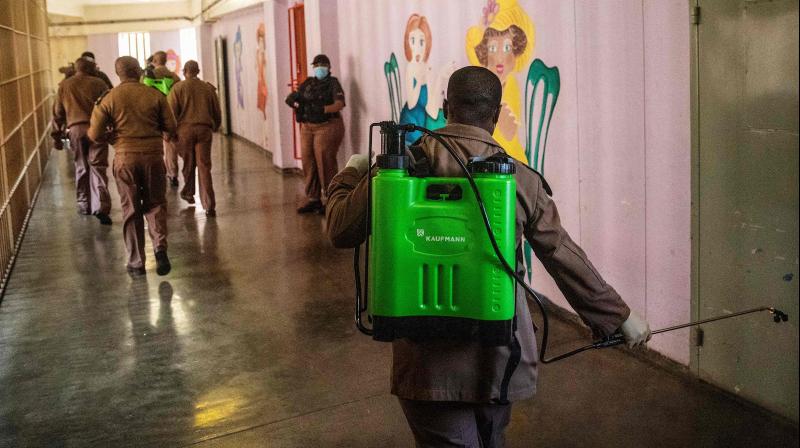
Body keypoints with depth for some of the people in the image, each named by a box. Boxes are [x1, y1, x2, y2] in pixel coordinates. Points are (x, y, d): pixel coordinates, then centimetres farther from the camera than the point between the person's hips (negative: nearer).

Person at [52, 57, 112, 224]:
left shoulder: (64, 85, 10)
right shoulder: (98, 83, 3)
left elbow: (58, 112, 11)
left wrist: (57, 135, 16)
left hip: (75, 129, 2)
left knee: (81, 168, 17)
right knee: (97, 168, -4)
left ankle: (84, 205, 23)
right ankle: (100, 207, -18)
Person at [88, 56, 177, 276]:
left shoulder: (109, 98, -2)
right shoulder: (155, 95, -2)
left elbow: (95, 134, -4)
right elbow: (171, 128, -1)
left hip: (125, 158, 0)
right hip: (153, 155, 0)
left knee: (131, 210, 10)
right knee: (155, 204, 14)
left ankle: (136, 262, 13)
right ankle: (160, 246, -7)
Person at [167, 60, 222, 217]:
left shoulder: (178, 88, 0)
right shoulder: (208, 88, 9)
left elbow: (171, 112, -6)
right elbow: (217, 113, 14)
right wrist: (214, 128, 30)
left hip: (184, 129, -1)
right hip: (204, 130, 1)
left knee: (188, 163, 17)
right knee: (204, 166, 0)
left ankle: (188, 192, 36)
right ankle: (209, 205, -8)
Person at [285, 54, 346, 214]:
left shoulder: (333, 83, -3)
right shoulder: (308, 83, 14)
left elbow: (340, 104, -17)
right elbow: (295, 98, 16)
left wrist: (323, 109, -29)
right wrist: (294, 100, -7)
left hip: (327, 127, -6)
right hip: (307, 127, 6)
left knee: (325, 163, -8)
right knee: (308, 163, 6)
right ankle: (313, 199, 15)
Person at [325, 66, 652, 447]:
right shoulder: (521, 179, -5)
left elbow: (341, 231, -2)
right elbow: (566, 259, 0)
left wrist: (350, 175, 18)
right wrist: (620, 316, 13)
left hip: (429, 363, -2)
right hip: (499, 358, 2)